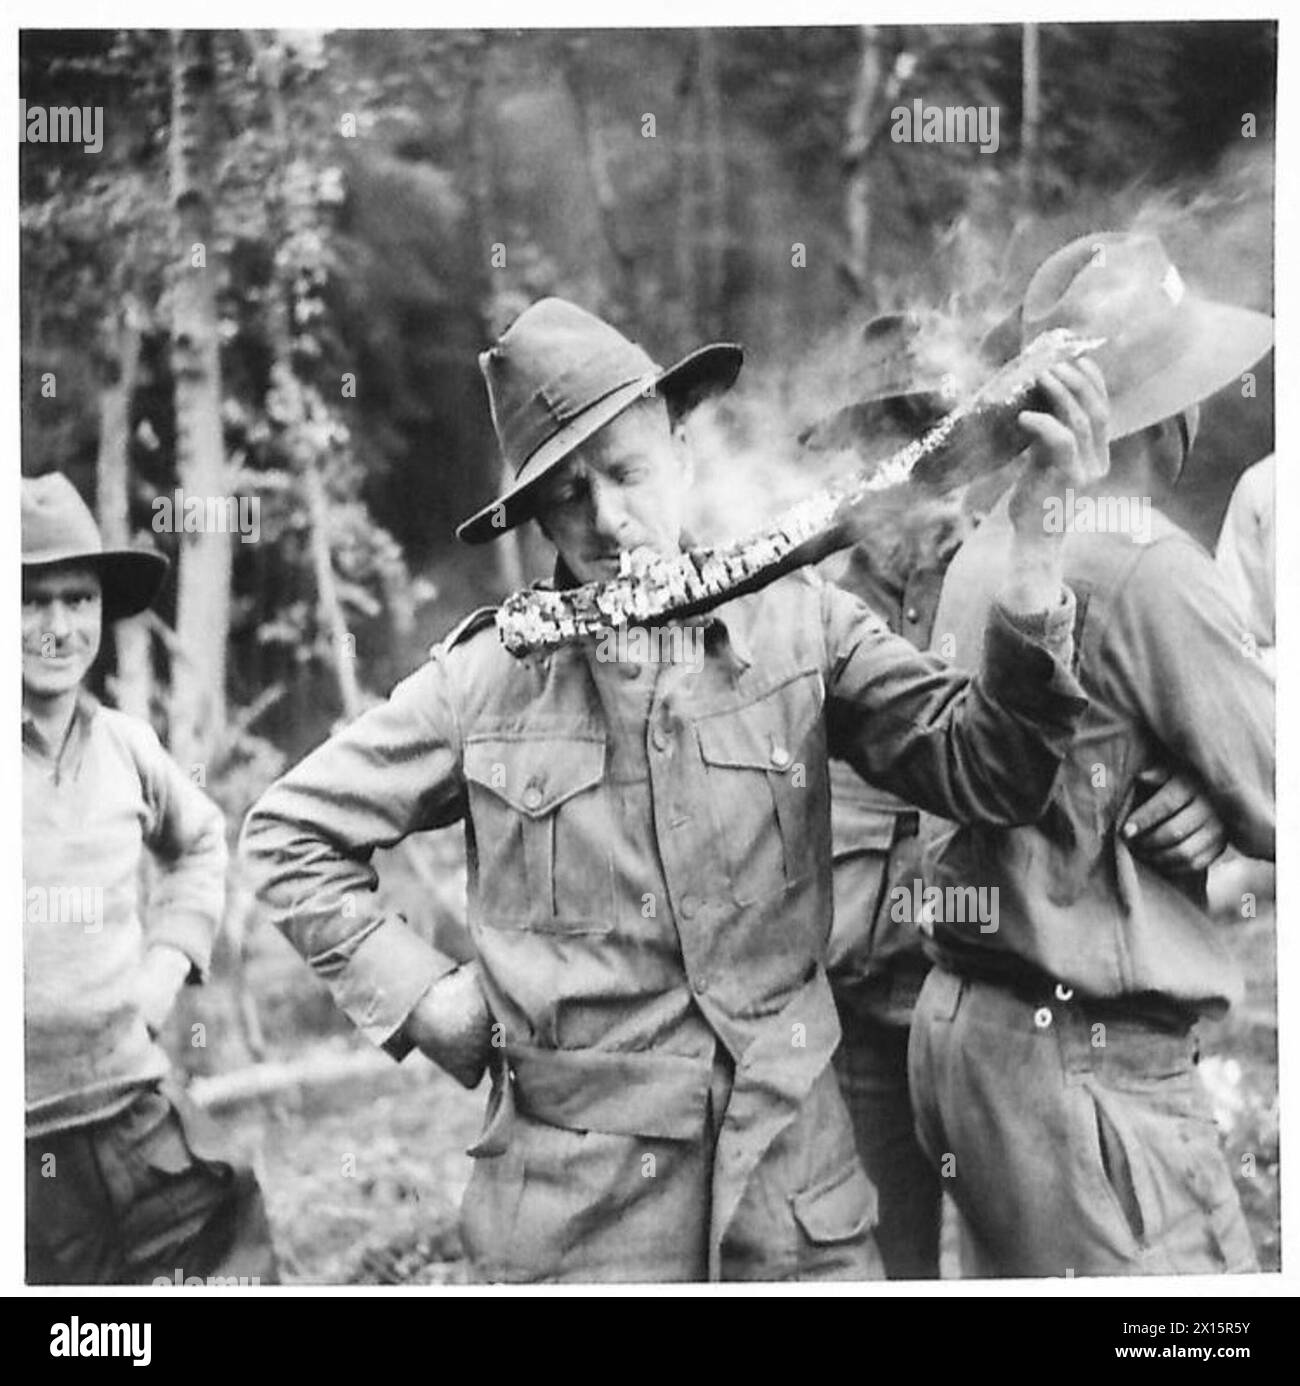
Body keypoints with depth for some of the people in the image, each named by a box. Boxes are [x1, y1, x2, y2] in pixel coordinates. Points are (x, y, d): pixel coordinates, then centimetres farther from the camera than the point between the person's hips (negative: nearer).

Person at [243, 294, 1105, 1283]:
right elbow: (291, 834, 8)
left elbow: (985, 773, -11)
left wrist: (1033, 567, -25)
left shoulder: (801, 627, -1)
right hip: (574, 1203, 0)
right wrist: (419, 998, -1)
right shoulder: (484, 674, -2)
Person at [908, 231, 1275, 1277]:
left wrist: (1199, 809, -2)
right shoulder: (1145, 567, -18)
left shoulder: (985, 551, 8)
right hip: (1088, 1062, -9)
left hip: (962, 1019, 9)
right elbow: (1272, 802, -10)